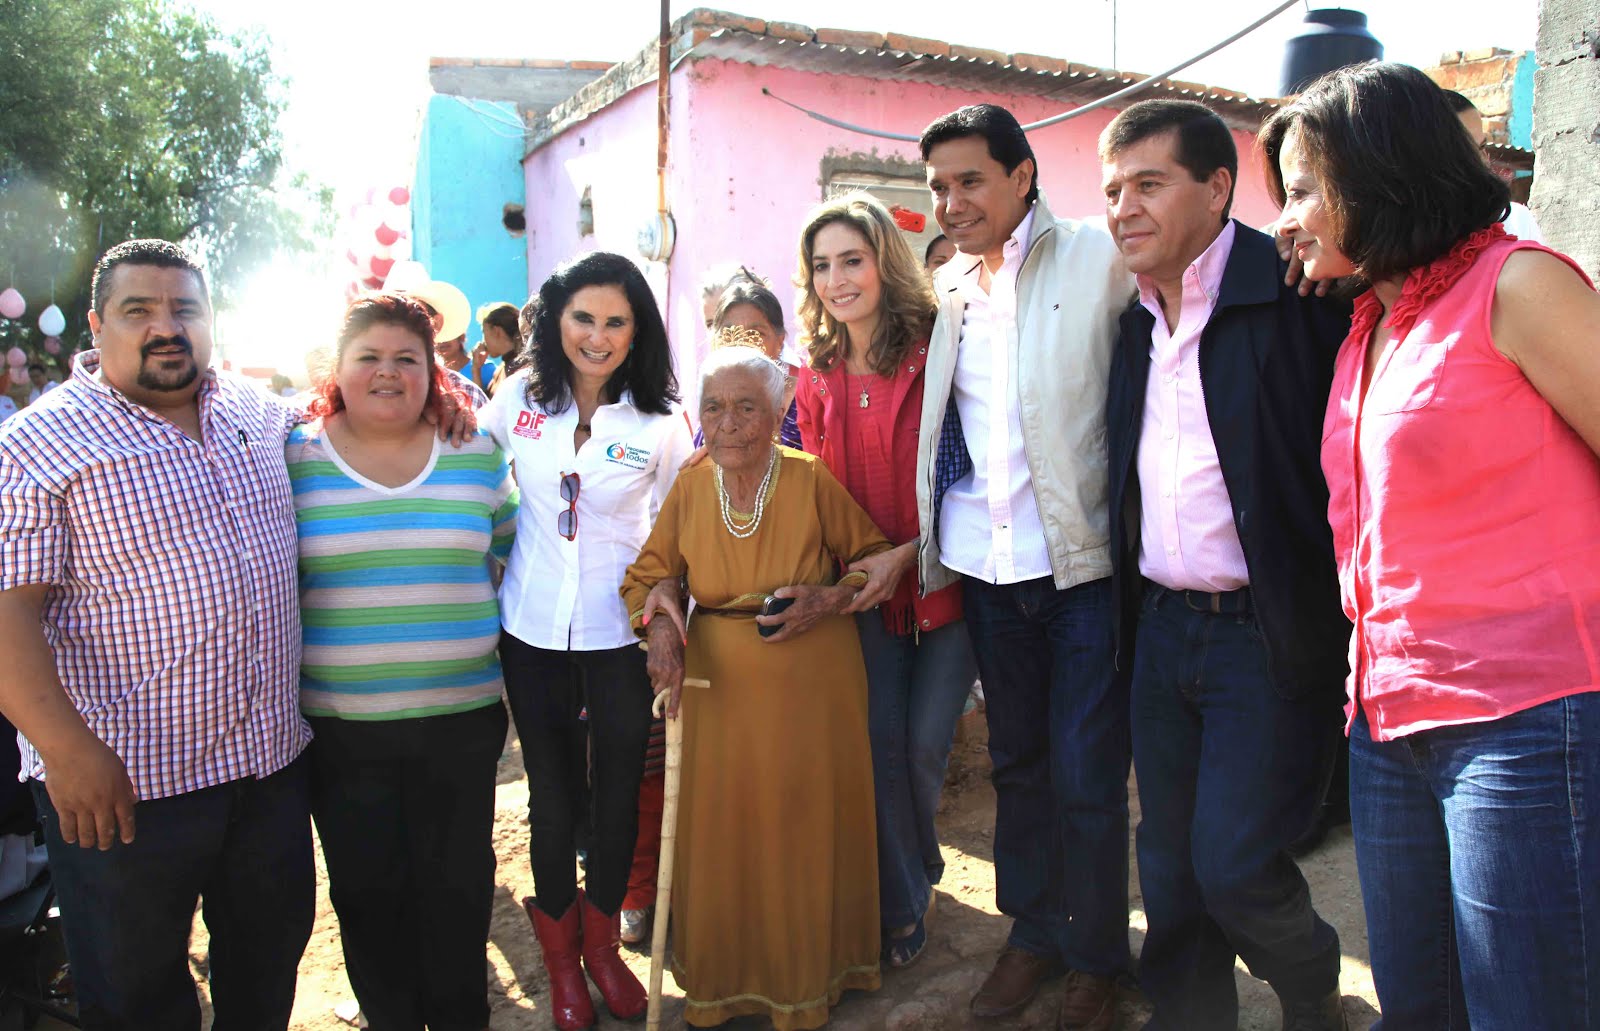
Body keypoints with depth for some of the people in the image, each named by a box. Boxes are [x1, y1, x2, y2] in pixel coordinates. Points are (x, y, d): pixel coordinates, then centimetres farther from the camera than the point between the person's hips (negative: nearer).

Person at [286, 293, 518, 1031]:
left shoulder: (477, 456, 3)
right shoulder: (291, 458, -1)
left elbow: (510, 562, 12)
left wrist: (494, 646, 9)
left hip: (460, 719, 1)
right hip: (339, 726, 0)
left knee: (456, 886, 12)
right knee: (365, 887, 12)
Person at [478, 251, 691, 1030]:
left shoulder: (660, 422, -6)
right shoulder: (518, 400, -1)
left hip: (620, 634, -1)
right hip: (533, 629, 1)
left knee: (617, 790, 9)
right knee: (552, 792, 11)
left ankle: (601, 943, 33)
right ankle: (559, 955, 32)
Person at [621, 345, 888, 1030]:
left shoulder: (812, 481, -10)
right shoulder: (689, 487, 0)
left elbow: (876, 555, 2)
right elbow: (648, 574, 9)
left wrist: (829, 600, -15)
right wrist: (660, 624, -10)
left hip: (811, 683, -2)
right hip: (719, 683, 3)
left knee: (804, 830, 7)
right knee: (719, 831, 8)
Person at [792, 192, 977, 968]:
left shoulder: (937, 354, -11)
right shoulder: (817, 379, 3)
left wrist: (908, 553, -18)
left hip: (945, 577, -3)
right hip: (866, 587, 3)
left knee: (925, 744, 2)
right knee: (882, 742, 4)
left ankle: (913, 872, 33)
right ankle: (903, 905, 22)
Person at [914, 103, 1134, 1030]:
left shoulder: (1097, 258, -4)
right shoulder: (950, 290, 12)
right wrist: (918, 550, 10)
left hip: (1084, 563, -5)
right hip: (985, 569, 5)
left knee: (1087, 778, 3)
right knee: (1018, 763, 17)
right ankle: (1034, 932, 35)